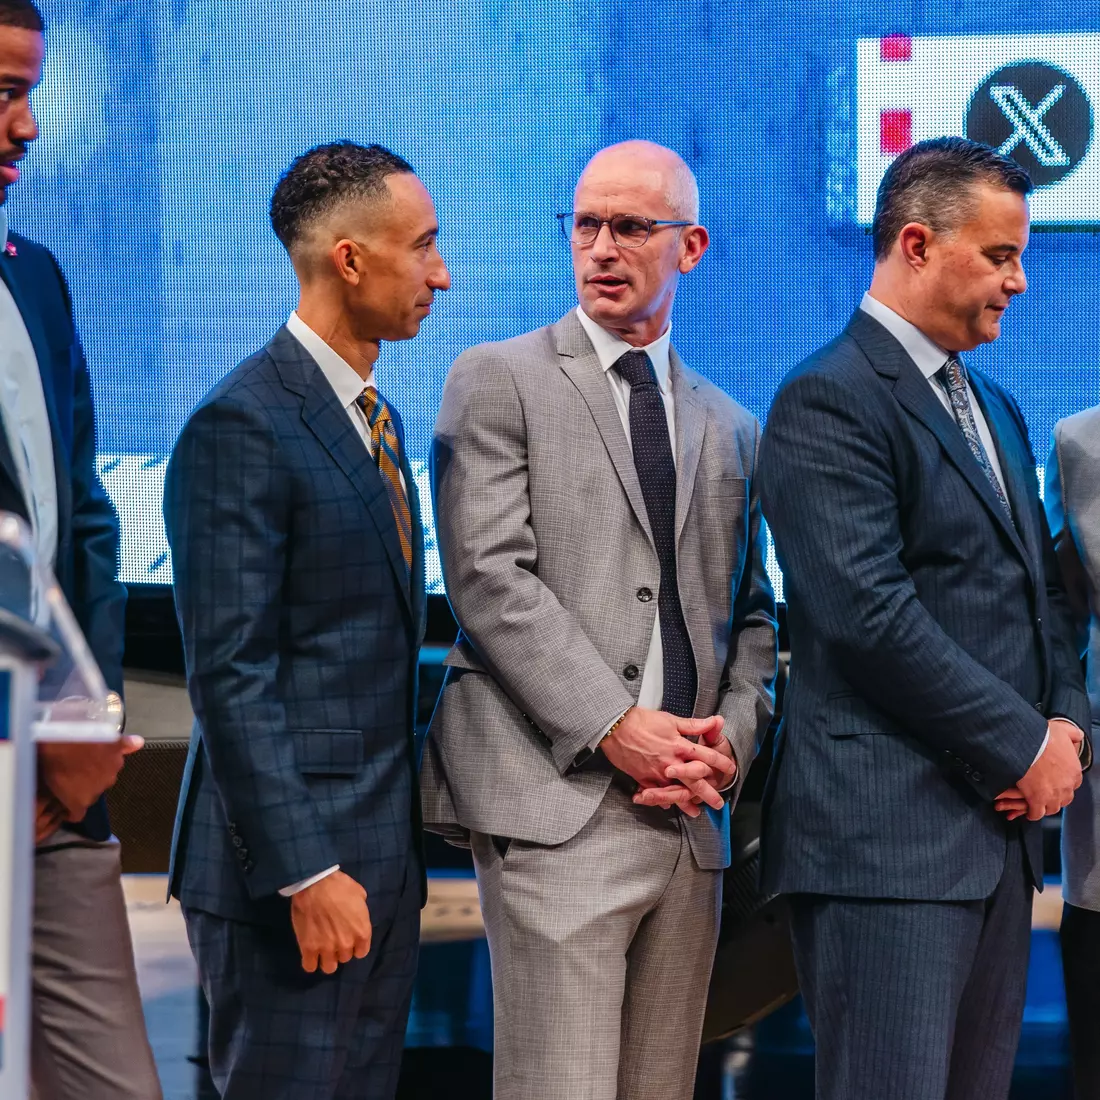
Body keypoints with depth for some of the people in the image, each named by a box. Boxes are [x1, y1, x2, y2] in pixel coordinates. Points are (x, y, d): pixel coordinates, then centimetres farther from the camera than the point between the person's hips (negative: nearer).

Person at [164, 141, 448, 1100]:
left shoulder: (377, 418, 16)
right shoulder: (242, 426, -14)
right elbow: (231, 674, -18)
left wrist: (403, 839, 16)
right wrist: (306, 873, -21)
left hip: (386, 859, 9)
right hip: (294, 860, -9)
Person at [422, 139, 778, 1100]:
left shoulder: (730, 428, 20)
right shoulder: (498, 381, 4)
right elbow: (490, 580, -7)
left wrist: (733, 734, 0)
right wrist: (614, 727, -14)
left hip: (690, 809, 5)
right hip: (557, 795, -5)